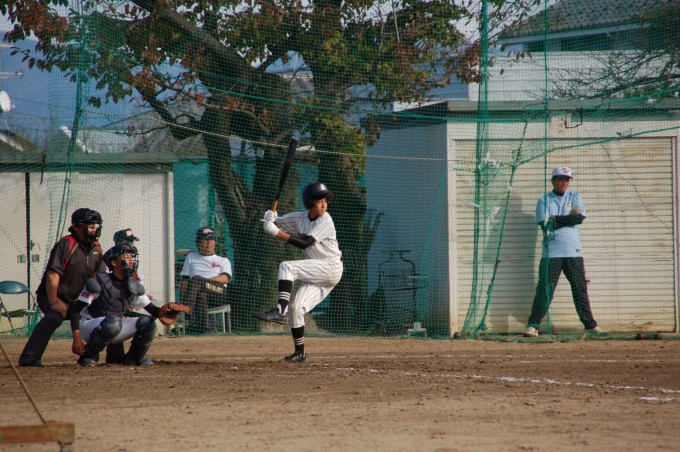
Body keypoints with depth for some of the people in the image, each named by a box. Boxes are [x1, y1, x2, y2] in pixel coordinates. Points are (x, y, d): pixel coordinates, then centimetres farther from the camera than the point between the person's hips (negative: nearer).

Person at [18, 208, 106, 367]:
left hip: (77, 300, 8)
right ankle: (29, 357, -39)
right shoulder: (66, 244, -18)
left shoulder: (96, 249, 6)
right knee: (54, 316, -35)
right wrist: (53, 303, -29)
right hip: (52, 295, -8)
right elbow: (52, 275, -24)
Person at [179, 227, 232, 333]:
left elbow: (226, 278, 1)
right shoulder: (191, 257, 30)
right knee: (201, 295, -37)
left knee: (196, 279, -33)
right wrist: (182, 301, -1)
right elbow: (184, 280, 18)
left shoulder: (223, 261, 24)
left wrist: (204, 281, -16)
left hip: (219, 293, -2)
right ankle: (204, 327, -56)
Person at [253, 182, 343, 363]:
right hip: (316, 274, 7)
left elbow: (305, 243, -25)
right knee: (296, 308, -2)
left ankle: (280, 311, -32)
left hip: (331, 268, -7)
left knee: (287, 267, -23)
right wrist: (270, 218, -16)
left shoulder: (325, 221, -15)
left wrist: (277, 232, -29)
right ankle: (299, 353, 6)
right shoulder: (299, 218, 5)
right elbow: (273, 224, 9)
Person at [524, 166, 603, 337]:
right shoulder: (544, 201, 6)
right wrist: (570, 217, -8)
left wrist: (556, 219, -8)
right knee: (545, 289, -8)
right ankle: (533, 325, -7)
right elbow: (545, 224, -9)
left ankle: (590, 324, 12)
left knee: (580, 288, 6)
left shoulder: (575, 198, 13)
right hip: (551, 252, -2)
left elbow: (580, 218, -4)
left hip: (573, 252, 2)